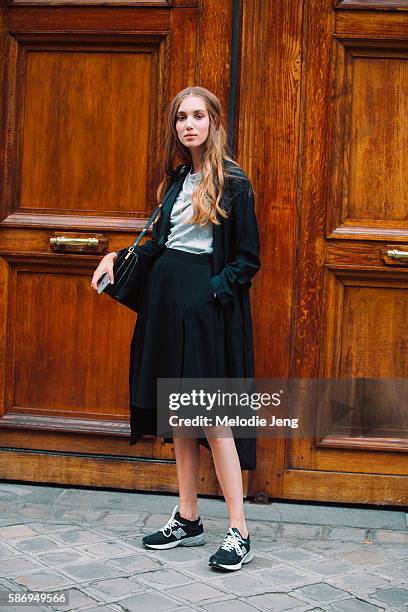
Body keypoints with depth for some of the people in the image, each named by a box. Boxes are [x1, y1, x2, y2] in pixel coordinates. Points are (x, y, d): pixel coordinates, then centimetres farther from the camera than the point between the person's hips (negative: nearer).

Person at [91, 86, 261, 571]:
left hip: (206, 304, -7)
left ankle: (239, 533, -5)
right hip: (166, 295, 7)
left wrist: (212, 290, -16)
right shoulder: (176, 177, 13)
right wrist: (121, 257, 8)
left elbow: (248, 259, -6)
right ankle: (187, 519, 19)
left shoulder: (232, 182, -7)